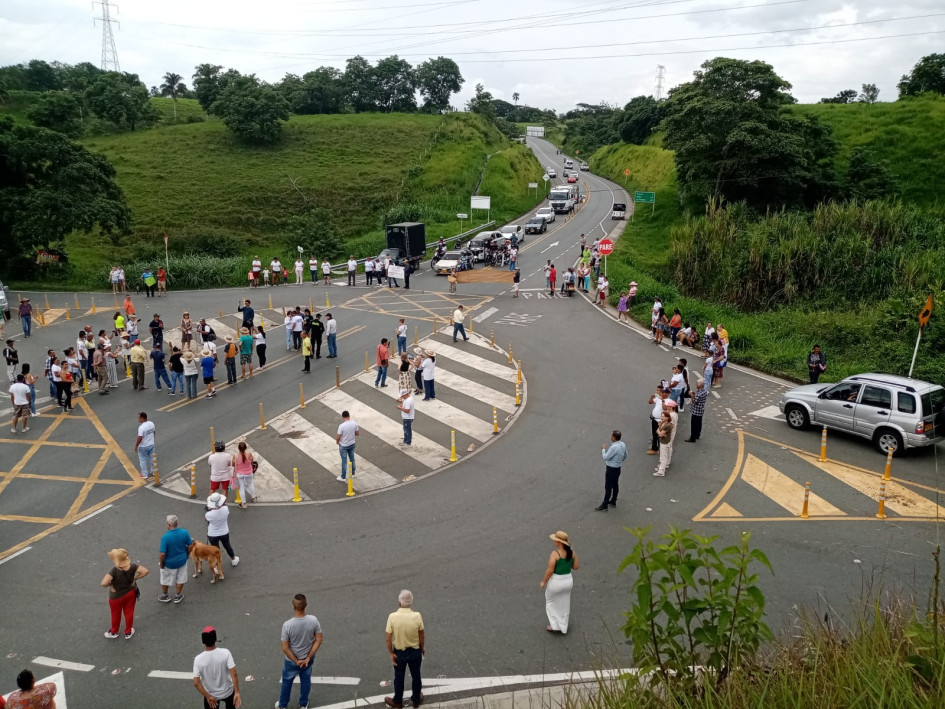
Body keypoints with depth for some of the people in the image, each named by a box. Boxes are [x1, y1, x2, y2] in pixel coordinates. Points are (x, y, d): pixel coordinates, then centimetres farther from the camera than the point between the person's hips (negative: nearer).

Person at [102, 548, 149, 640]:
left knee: (116, 615, 24)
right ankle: (128, 632, 44)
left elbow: (103, 583, -42)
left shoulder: (114, 570, -35)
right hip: (130, 593, 3)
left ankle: (114, 632, 49)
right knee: (129, 613, 24)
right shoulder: (132, 566, -23)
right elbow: (145, 571, -25)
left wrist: (110, 585, -20)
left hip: (117, 596, -3)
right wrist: (135, 578, -10)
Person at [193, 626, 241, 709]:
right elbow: (234, 674, -25)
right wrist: (237, 693, -20)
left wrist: (208, 696, -14)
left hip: (211, 695, -1)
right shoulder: (225, 653, -23)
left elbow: (196, 683, -22)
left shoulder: (198, 659, -22)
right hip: (228, 692, 1)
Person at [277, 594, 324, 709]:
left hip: (291, 661, -2)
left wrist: (296, 661, -10)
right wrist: (308, 658, -8)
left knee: (287, 682, 24)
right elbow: (318, 640, -14)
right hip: (308, 658, 2)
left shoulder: (287, 625, -31)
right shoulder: (313, 620, -23)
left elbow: (285, 648, -23)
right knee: (306, 680, 27)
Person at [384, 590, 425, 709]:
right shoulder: (417, 616, -22)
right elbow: (421, 636, -9)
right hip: (415, 651, 0)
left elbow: (388, 638, -17)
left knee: (399, 677, 21)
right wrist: (422, 648, 8)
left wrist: (391, 653, -3)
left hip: (399, 652, 0)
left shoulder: (392, 617, -24)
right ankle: (416, 699, 40)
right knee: (416, 676, 22)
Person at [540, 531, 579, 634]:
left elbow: (550, 571, -23)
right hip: (568, 581, 5)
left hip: (555, 582, -5)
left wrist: (543, 582, -8)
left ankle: (554, 625, 27)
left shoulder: (555, 554, -26)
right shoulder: (572, 551, -8)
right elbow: (576, 567, 2)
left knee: (551, 602, 23)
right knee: (564, 604, 24)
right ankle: (563, 628, 37)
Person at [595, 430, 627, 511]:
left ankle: (604, 505, 7)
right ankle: (613, 502, 33)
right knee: (615, 485, 20)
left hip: (611, 469, -9)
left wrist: (603, 449, -8)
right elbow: (625, 456, 11)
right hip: (618, 468, 9)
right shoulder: (623, 444, -2)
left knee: (608, 487, 0)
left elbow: (605, 457, -22)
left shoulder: (614, 447, -29)